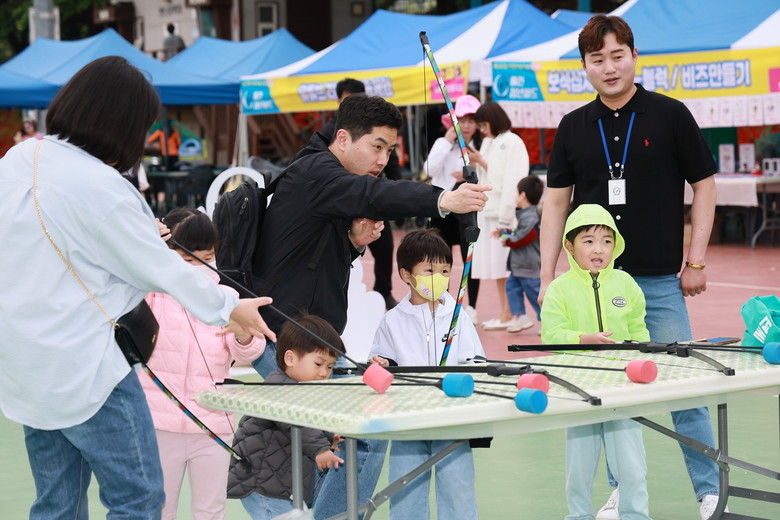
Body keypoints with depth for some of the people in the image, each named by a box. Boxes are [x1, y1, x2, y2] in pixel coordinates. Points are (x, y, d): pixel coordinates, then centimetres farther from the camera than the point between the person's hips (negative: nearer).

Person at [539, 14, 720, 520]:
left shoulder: (670, 115, -3)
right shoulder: (573, 128, 6)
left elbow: (704, 185, 1)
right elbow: (556, 200, 9)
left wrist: (696, 261, -3)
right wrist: (547, 276, 4)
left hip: (661, 281, -3)